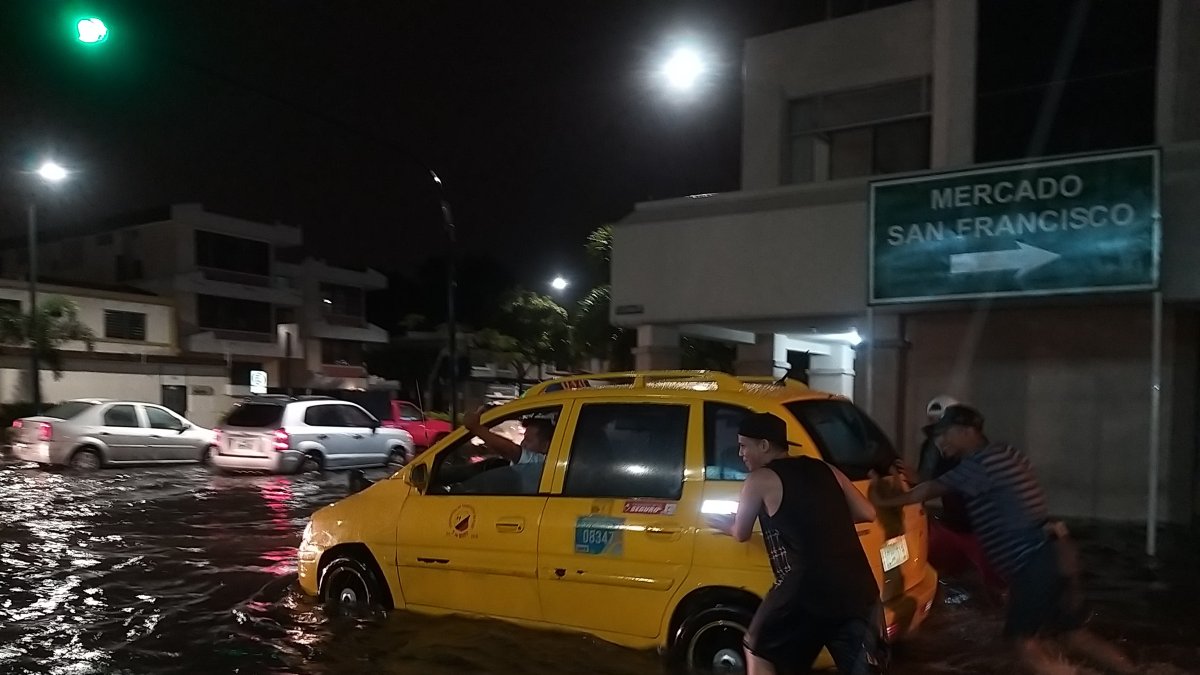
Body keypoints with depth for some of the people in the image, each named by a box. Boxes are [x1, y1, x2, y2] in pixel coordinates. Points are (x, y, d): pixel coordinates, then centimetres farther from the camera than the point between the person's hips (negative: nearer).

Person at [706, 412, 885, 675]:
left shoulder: (760, 480, 2)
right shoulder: (826, 470, 16)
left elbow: (740, 534, 13)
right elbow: (868, 513, 19)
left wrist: (723, 524, 35)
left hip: (807, 589, -5)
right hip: (858, 589, 5)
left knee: (757, 650, 18)